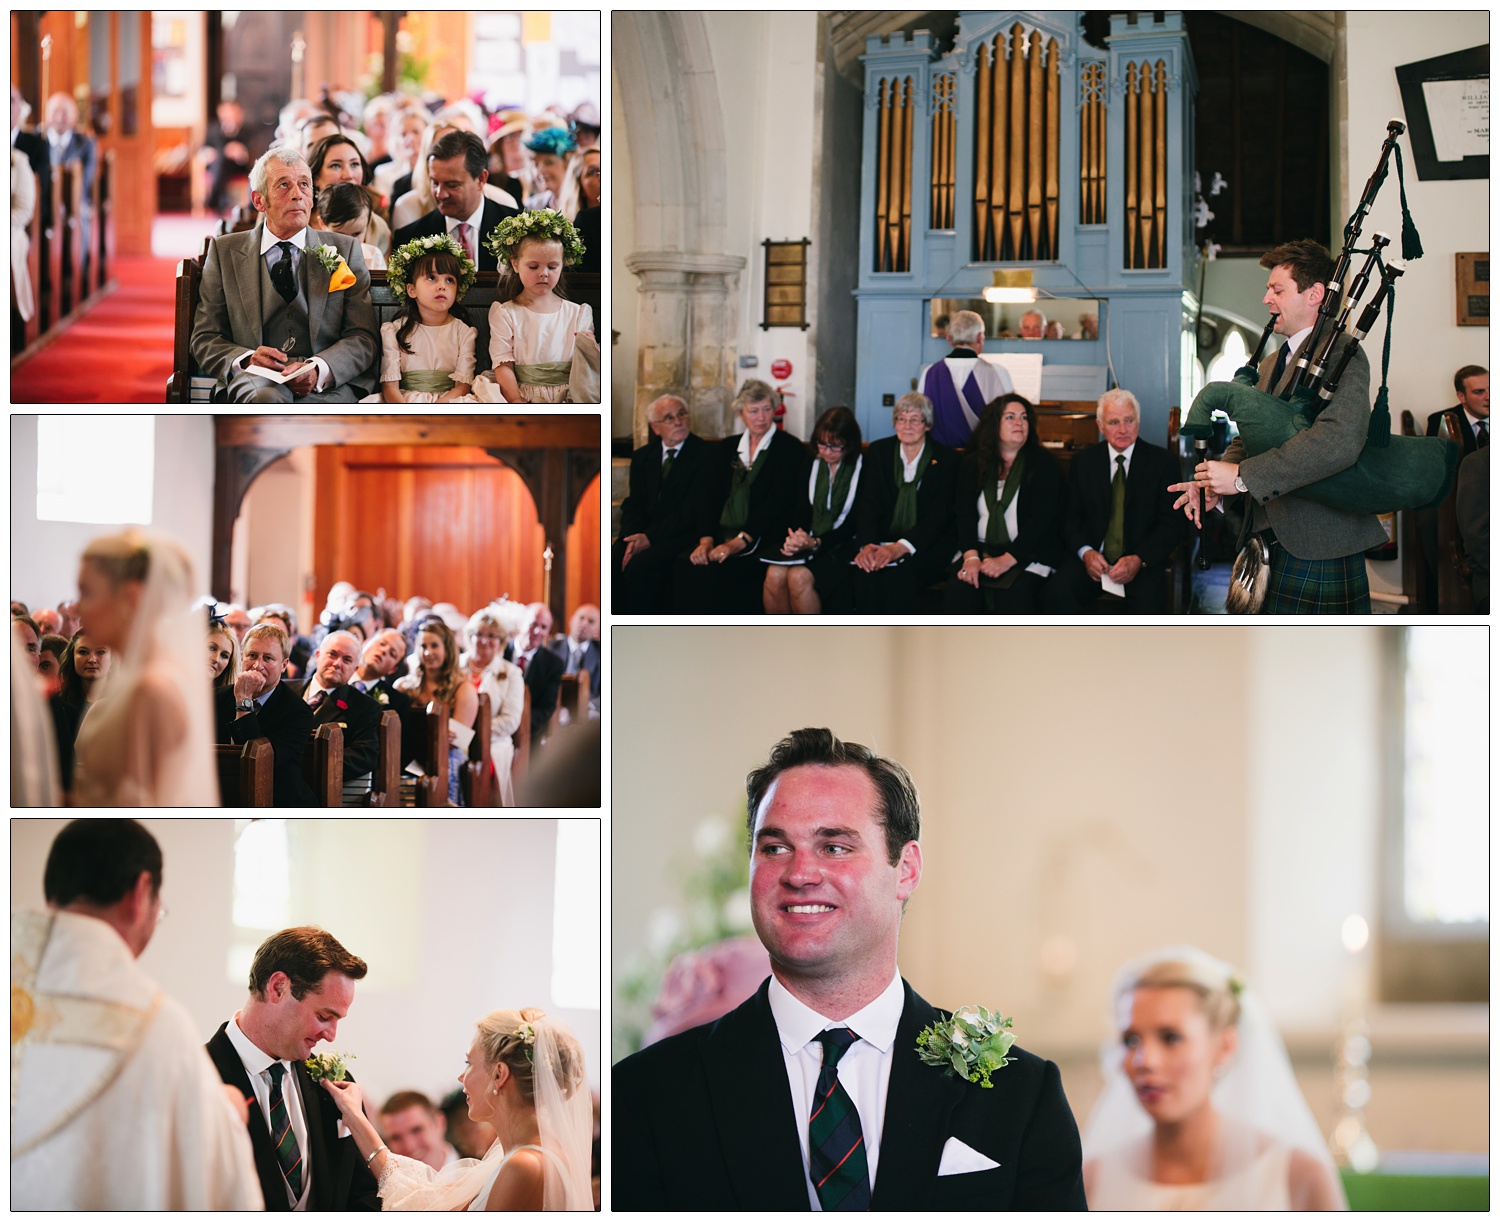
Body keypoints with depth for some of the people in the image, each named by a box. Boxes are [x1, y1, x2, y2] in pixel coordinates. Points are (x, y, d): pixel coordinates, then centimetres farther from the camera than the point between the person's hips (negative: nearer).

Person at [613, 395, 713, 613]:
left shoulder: (705, 454, -5)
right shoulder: (643, 456, 16)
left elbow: (693, 509, -12)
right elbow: (633, 504, 13)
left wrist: (650, 537, -17)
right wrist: (632, 538, -9)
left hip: (684, 536, -6)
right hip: (643, 534, 6)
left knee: (639, 565, -31)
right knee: (611, 561, -22)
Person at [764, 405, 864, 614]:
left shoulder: (861, 469, -4)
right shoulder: (813, 465, 14)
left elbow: (853, 523, -9)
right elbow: (803, 509, 11)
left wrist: (816, 542, -21)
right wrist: (792, 538, -10)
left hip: (842, 546, -5)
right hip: (808, 542, 5)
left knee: (799, 577, -32)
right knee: (774, 574, -25)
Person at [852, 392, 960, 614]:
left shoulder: (946, 460, 1)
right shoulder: (879, 452, 11)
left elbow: (938, 515, -8)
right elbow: (868, 504, 2)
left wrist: (900, 548, -25)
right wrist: (867, 544, -19)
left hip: (927, 547, -2)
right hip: (882, 541, 2)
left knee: (897, 578, -35)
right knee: (866, 575, -32)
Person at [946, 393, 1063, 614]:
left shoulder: (1041, 463, 4)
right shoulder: (973, 464, 13)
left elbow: (1040, 519, -5)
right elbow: (965, 513, 5)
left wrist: (1007, 560, -16)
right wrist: (971, 557, -14)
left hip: (1027, 555, -3)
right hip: (981, 551, 3)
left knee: (1013, 597, -34)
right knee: (956, 592, -29)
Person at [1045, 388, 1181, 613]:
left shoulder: (1161, 462, 6)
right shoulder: (1083, 461, 12)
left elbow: (1171, 525, 3)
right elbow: (1071, 519, 12)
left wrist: (1139, 560, -13)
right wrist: (1086, 553, -10)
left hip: (1142, 562, -2)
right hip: (1092, 559, 2)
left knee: (1147, 603, -34)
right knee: (1058, 592, -29)